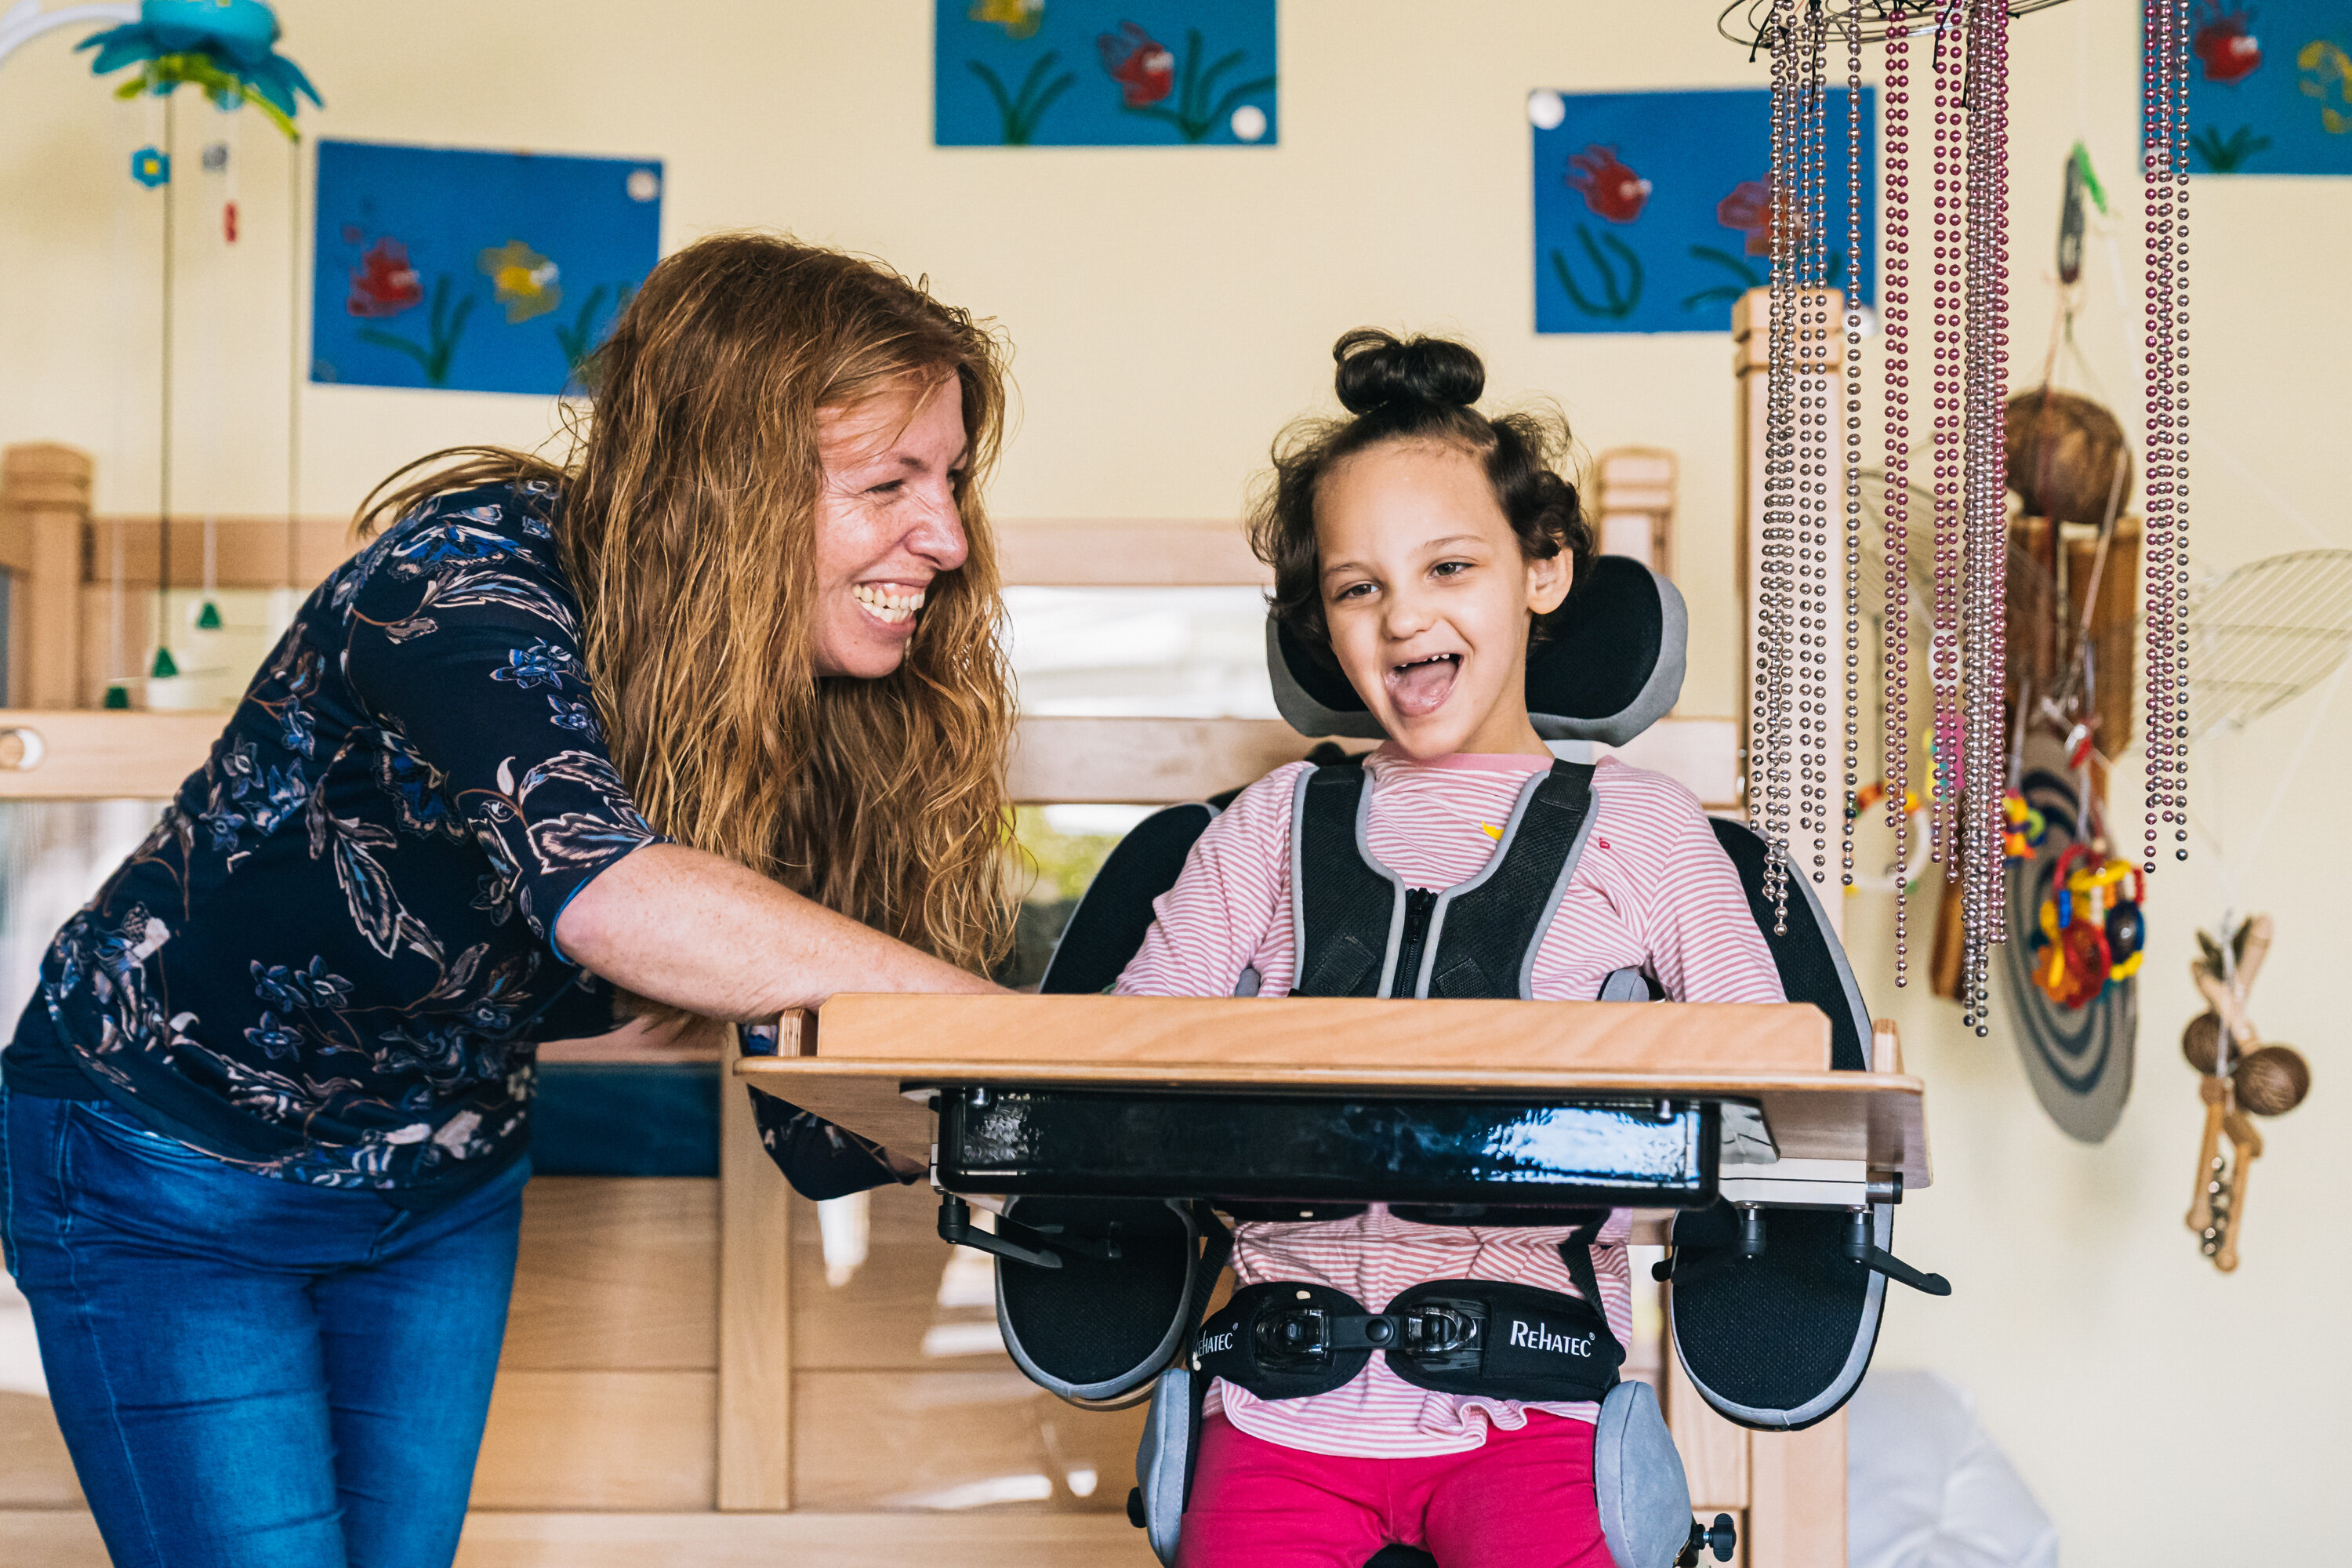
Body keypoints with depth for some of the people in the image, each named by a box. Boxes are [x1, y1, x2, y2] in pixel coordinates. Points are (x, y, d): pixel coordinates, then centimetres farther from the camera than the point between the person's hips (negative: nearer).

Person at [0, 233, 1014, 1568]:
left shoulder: (811, 717, -10)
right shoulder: (472, 580, -29)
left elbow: (829, 1133, -10)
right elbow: (604, 889, -49)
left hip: (447, 1192, 6)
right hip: (170, 1165, -5)